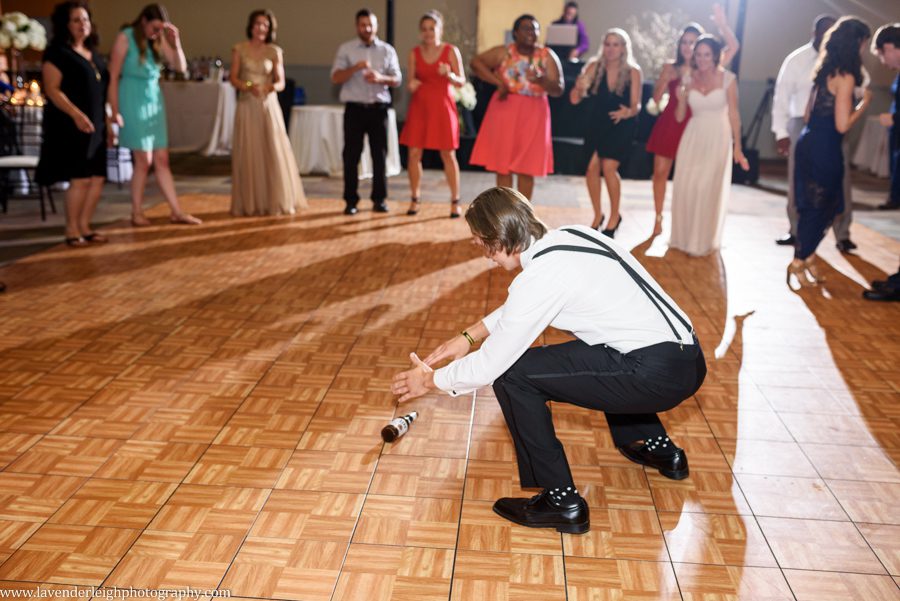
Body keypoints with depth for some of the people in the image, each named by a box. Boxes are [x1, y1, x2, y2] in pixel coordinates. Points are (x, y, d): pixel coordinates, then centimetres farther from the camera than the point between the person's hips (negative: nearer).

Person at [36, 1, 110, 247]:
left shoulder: (93, 54, 17)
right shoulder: (57, 52, -5)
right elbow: (52, 90, -13)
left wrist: (106, 120, 17)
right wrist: (76, 114, -25)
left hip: (95, 126, 8)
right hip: (71, 126, -7)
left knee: (97, 179, 4)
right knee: (80, 178, -10)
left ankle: (84, 227, 15)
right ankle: (71, 230, 1)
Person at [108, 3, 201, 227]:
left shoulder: (158, 40, 7)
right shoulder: (126, 38, -8)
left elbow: (180, 67, 7)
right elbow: (113, 77, -9)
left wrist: (176, 42, -7)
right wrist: (115, 111, -13)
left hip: (154, 101, 5)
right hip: (133, 101, -5)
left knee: (162, 160, 7)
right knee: (144, 160, -4)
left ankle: (176, 211, 10)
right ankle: (136, 213, 8)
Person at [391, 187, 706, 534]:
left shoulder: (540, 276, -16)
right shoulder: (569, 235, 10)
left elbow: (489, 366, -8)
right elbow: (514, 310, 27)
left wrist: (431, 380, 9)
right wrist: (469, 335, 28)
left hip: (656, 376, -9)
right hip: (689, 361, 9)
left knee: (512, 374, -8)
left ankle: (560, 500, 2)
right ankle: (660, 449, 39)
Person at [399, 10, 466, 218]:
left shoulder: (451, 51, -2)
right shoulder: (414, 53, 5)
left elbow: (462, 82, -2)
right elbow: (411, 82, 10)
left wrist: (449, 75, -22)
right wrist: (411, 85, -14)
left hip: (442, 107, -3)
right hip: (419, 107, 3)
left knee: (448, 154, 0)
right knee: (414, 153, -1)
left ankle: (455, 201, 8)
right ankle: (414, 200, 12)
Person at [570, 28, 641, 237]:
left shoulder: (633, 72, -12)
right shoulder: (594, 66, -8)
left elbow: (636, 105, -9)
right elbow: (574, 99, -11)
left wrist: (628, 112, -32)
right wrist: (579, 88, -33)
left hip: (621, 127, -3)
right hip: (597, 125, 3)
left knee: (609, 167, -14)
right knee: (593, 167, -4)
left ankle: (614, 216, 6)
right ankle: (598, 215, 16)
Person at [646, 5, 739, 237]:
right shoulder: (670, 67, 6)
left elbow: (733, 47, -9)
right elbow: (656, 98, 5)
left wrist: (722, 24, -18)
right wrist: (666, 80, -12)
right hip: (668, 125, 2)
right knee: (660, 171, 1)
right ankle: (658, 219, 13)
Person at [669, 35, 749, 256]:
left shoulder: (727, 79, -5)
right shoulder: (688, 80, 4)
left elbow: (733, 114, -3)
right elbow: (679, 117, 7)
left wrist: (737, 147, -5)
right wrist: (681, 99, -13)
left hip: (718, 139, -3)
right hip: (693, 138, 3)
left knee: (709, 189, -2)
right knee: (685, 187, 2)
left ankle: (704, 241, 12)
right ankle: (684, 237, 20)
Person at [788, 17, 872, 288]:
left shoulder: (825, 71, 11)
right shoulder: (845, 77, -14)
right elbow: (842, 125, -17)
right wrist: (864, 103, -3)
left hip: (810, 142, 8)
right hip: (825, 149, -8)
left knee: (817, 205, 17)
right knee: (818, 207, 4)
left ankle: (807, 255, 26)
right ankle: (800, 261, 12)